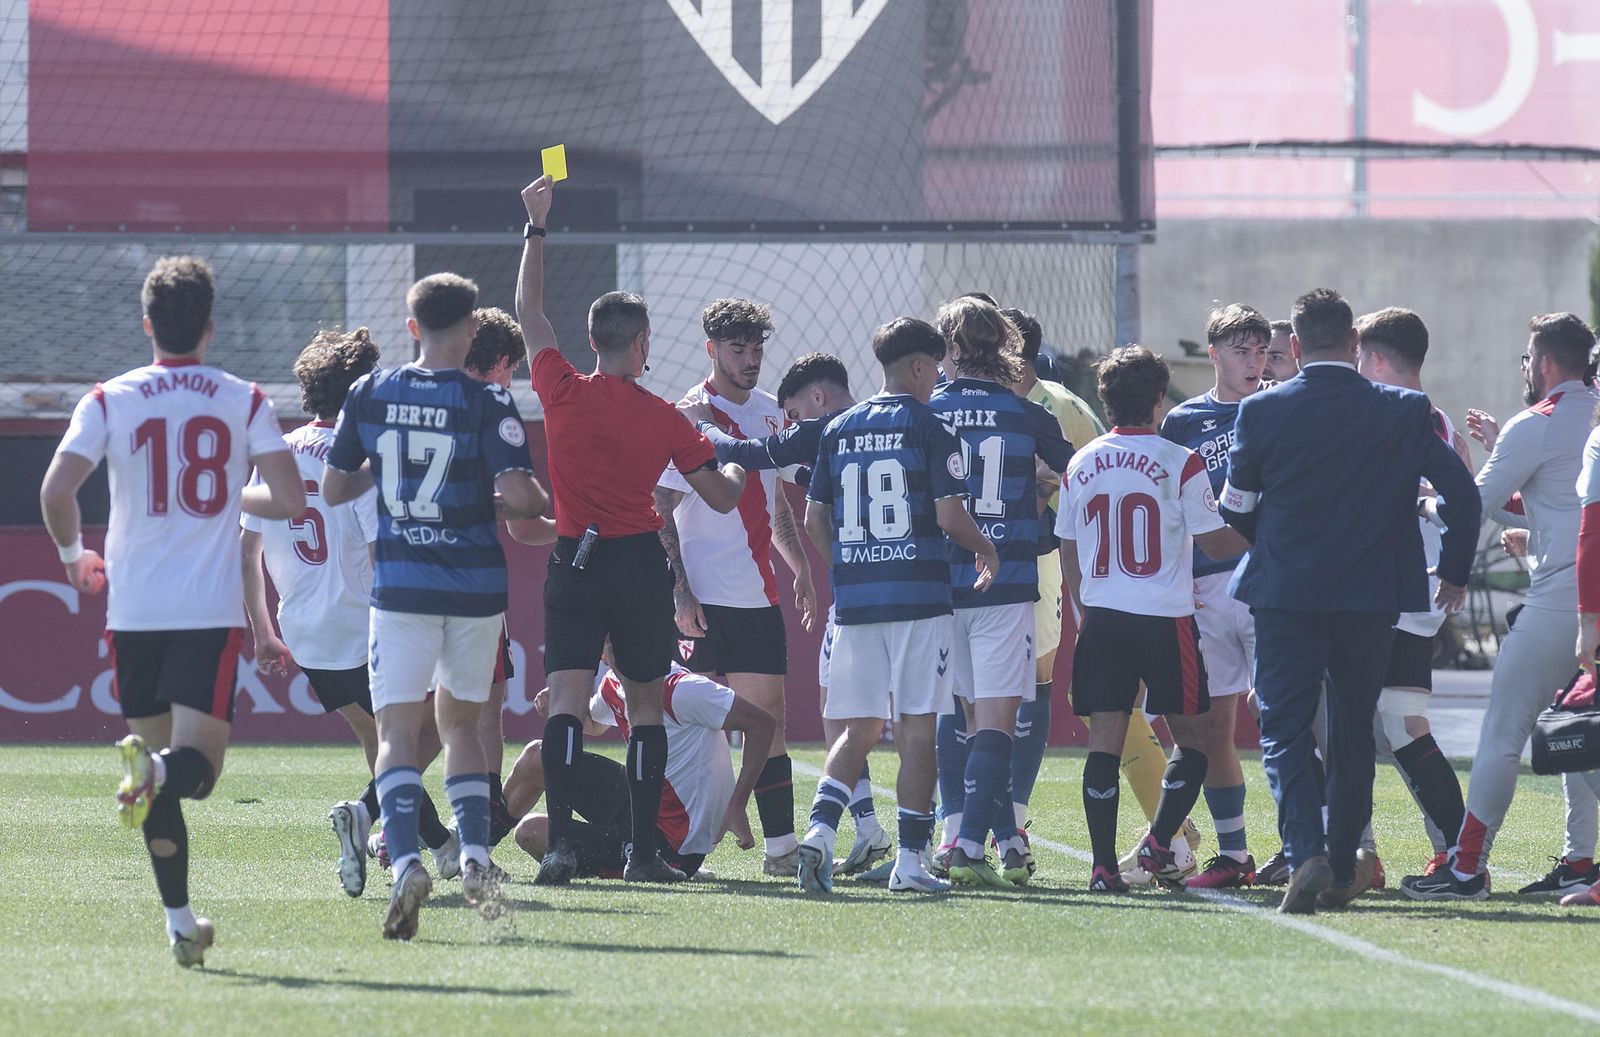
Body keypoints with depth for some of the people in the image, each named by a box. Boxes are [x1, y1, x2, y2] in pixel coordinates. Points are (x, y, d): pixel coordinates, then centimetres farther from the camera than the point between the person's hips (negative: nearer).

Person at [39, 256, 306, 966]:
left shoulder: (109, 401, 2)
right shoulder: (244, 401, 2)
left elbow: (56, 491, -8)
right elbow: (290, 500, -4)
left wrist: (73, 554, 12)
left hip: (134, 609, 1)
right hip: (212, 611, -1)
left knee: (158, 771, 11)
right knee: (196, 766, -3)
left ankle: (180, 921, 7)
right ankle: (157, 769, -40)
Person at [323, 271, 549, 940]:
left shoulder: (369, 394, 2)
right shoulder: (486, 403, -7)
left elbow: (332, 489, 10)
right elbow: (521, 495, -15)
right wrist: (538, 503, 9)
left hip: (399, 584, 0)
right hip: (476, 585, 0)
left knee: (399, 731, -3)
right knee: (460, 722, 19)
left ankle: (404, 860, -25)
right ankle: (474, 853, 3)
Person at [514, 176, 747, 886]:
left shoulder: (564, 394, -4)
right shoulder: (663, 419, -4)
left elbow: (528, 312, 10)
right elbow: (722, 497, 3)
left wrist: (536, 227, 17)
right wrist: (739, 468, 25)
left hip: (574, 561, 0)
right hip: (641, 565, 0)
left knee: (567, 700, -6)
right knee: (644, 702, 10)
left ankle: (559, 841, -22)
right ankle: (644, 849, 8)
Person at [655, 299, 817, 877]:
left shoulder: (770, 413, 14)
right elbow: (661, 511, -9)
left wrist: (800, 569, 18)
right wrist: (678, 590, -15)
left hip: (759, 597, 6)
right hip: (702, 600, -6)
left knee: (768, 719, 5)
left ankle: (782, 846, 7)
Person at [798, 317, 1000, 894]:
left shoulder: (839, 430, 11)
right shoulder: (929, 429, -4)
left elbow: (814, 521, 12)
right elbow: (949, 516, -10)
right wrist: (987, 550, 9)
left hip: (853, 601, 4)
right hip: (918, 597, -4)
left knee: (859, 730, 10)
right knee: (918, 731, 1)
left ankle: (820, 829, -12)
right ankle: (910, 861, -1)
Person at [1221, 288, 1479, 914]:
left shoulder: (1262, 412, -4)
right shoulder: (1405, 413, -2)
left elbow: (1235, 508, 5)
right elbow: (1462, 492, -4)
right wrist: (1454, 573, 11)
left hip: (1285, 596, -2)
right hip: (1371, 598, 2)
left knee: (1283, 731, 1)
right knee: (1353, 733, 14)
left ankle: (1305, 855, -21)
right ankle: (1341, 874, 16)